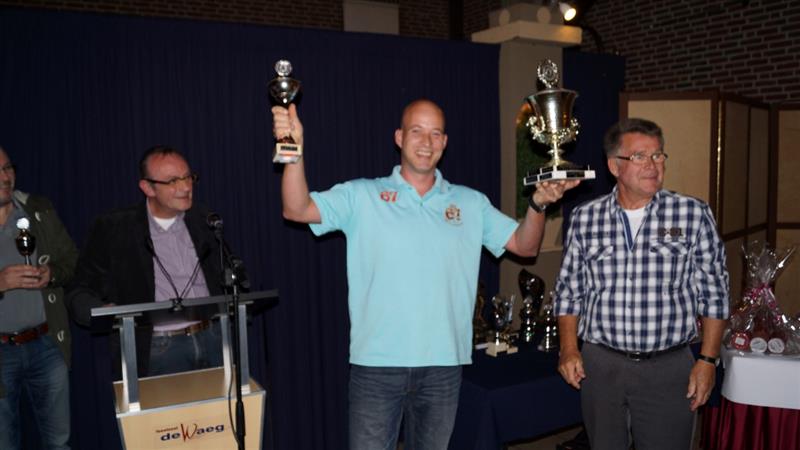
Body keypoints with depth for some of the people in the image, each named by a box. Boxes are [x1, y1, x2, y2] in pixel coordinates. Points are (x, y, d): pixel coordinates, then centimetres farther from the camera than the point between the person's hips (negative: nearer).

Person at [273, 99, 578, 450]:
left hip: (444, 364, 3)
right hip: (376, 363, -2)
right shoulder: (362, 196, -2)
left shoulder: (471, 203, 7)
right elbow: (296, 210, -10)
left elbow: (525, 245, 6)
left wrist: (539, 203, -13)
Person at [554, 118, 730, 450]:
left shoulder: (694, 215, -4)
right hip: (599, 365, 2)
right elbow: (569, 290, 7)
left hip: (669, 369, -1)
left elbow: (714, 294, 0)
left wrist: (708, 360, -3)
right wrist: (568, 348, 1)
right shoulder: (584, 217, 0)